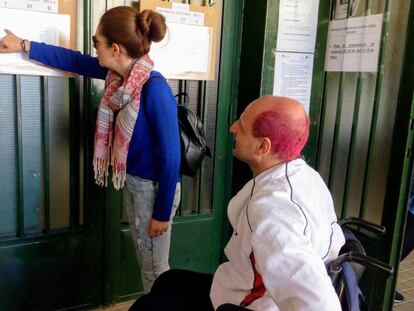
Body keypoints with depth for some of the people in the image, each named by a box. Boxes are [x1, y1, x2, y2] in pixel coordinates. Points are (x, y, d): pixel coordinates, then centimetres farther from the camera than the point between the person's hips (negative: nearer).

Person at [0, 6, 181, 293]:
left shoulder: (155, 90, -27)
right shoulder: (119, 72, -4)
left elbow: (170, 157, -23)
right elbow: (75, 61, 13)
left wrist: (163, 213, -17)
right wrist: (24, 45, 18)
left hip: (154, 187, -8)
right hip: (132, 182, 8)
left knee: (155, 268, 10)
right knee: (145, 261, 23)